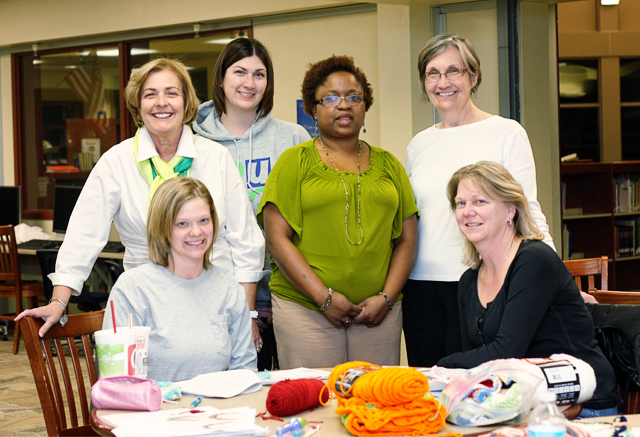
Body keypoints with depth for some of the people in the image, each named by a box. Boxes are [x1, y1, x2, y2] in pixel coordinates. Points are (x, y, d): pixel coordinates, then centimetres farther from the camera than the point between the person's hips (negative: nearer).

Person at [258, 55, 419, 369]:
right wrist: (325, 297, -11)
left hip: (378, 313, 3)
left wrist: (386, 297, -3)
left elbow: (407, 238, 11)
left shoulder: (387, 164, 15)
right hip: (304, 308, -3)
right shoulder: (295, 161, 5)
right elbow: (277, 239, -3)